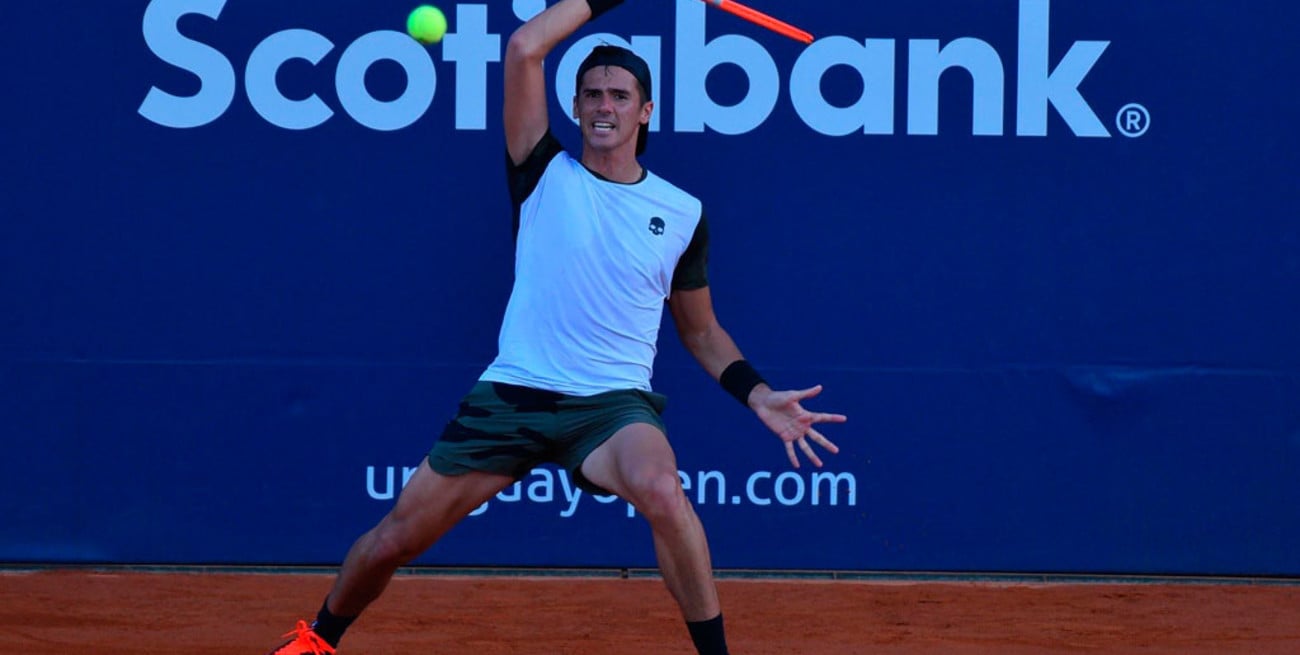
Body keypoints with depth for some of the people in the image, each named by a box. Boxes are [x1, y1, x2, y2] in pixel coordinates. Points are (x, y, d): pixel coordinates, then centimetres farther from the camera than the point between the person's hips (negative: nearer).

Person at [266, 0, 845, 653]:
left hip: (612, 404, -1)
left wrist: (759, 395, 3)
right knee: (394, 539, 3)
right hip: (510, 396, 1)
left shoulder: (682, 214, 6)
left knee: (660, 489, -36)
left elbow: (701, 331, 17)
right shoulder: (546, 174, 2)